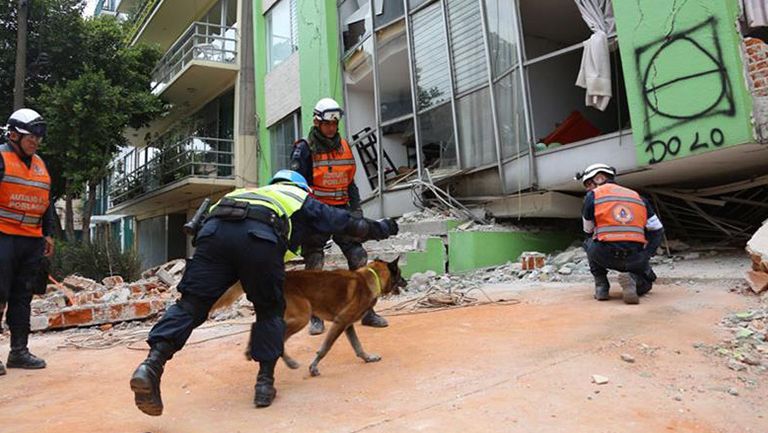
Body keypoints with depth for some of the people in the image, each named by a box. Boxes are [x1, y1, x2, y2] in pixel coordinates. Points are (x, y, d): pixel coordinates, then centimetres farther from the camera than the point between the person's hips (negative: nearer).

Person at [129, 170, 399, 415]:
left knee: (191, 303, 3)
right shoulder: (301, 199, 35)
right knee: (270, 311, 15)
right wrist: (381, 228, 55)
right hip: (260, 237, -3)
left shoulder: (252, 191, 46)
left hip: (214, 229, 4)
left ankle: (152, 364, -15)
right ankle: (265, 382, 11)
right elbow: (347, 222, 39)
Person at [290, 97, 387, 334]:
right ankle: (316, 318, 13)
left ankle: (366, 311, 11)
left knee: (359, 258, 1)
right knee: (314, 266, 1)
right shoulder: (305, 148, -5)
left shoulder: (344, 147, 11)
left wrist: (356, 208, 8)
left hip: (341, 210, 5)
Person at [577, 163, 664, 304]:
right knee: (645, 284, 33)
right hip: (635, 259, 3)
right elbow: (657, 230, 17)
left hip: (605, 256, -3)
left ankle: (601, 286, 16)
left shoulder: (592, 196, 9)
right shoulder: (637, 196, 19)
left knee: (589, 244, 32)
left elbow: (589, 231, 19)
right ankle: (634, 280, -3)